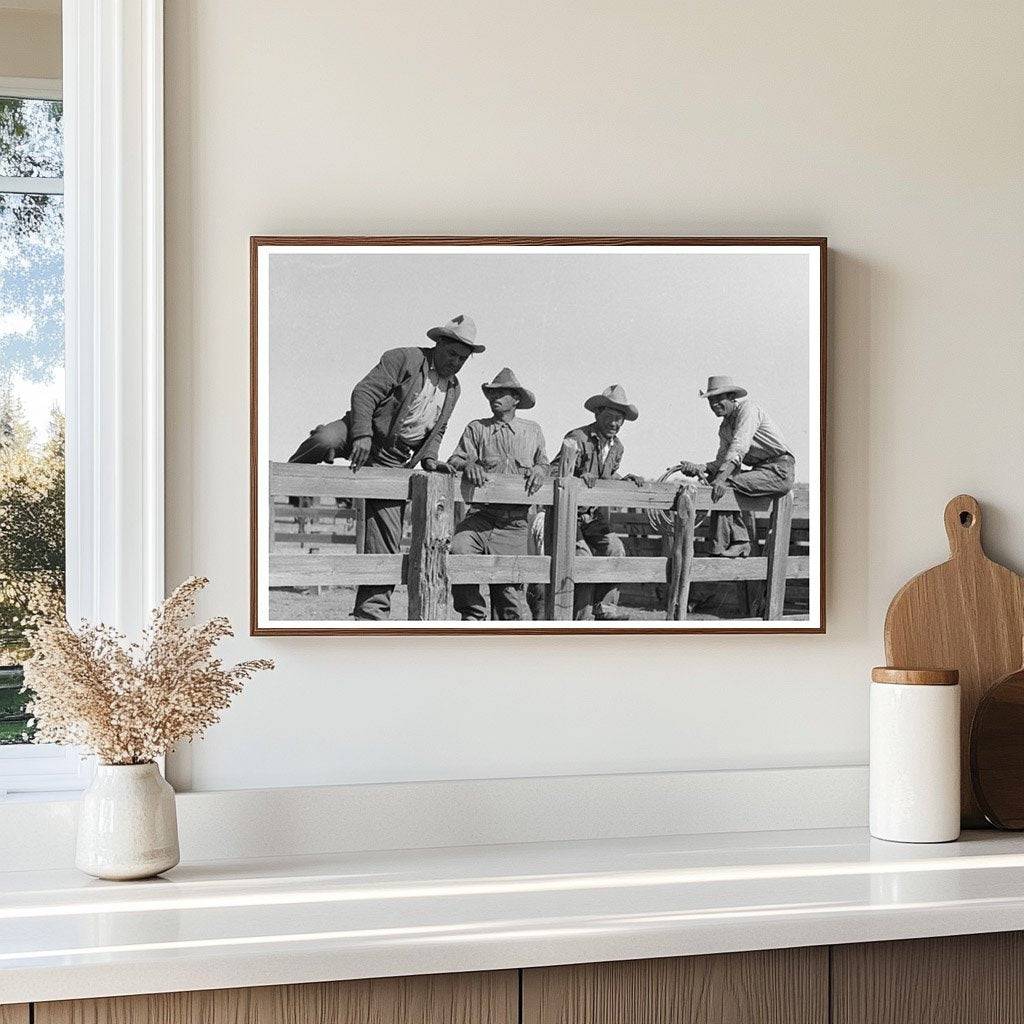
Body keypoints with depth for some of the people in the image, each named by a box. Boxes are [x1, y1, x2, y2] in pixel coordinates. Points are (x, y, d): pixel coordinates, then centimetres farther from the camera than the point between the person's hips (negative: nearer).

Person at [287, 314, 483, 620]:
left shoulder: (453, 388, 15)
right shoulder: (403, 360, -5)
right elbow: (364, 392, -15)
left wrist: (429, 458, 7)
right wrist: (362, 435, -28)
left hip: (392, 462, 5)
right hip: (360, 437, -5)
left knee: (386, 543, -1)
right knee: (325, 440, -41)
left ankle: (371, 614, 8)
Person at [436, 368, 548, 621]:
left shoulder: (533, 431, 16)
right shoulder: (476, 429, 11)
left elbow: (543, 463, 22)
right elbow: (458, 458, 2)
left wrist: (539, 471, -3)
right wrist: (467, 465, -22)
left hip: (514, 523, 1)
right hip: (481, 516, -1)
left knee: (511, 587, -3)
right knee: (458, 551, -30)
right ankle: (473, 614, -12)